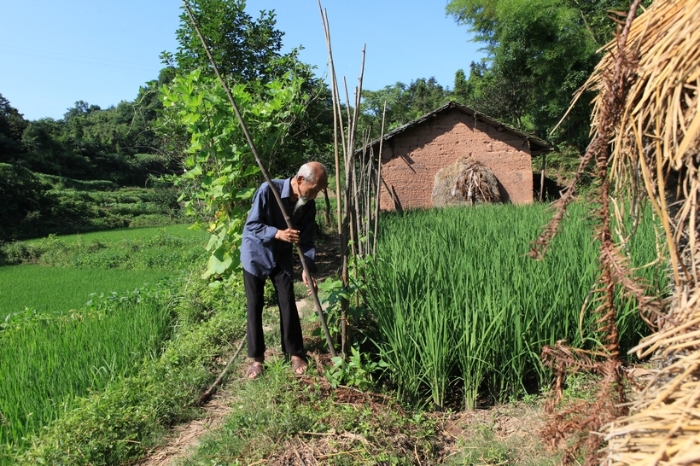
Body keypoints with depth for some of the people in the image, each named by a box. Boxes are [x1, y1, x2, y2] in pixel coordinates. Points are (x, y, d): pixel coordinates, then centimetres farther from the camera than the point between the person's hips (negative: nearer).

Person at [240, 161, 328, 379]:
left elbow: (307, 241, -8)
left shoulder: (309, 206, -13)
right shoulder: (268, 190, -27)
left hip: (282, 257, 4)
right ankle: (256, 357, 13)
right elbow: (251, 225, -24)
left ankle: (295, 353, 15)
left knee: (288, 303, 2)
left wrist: (308, 269, -20)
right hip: (256, 254, -3)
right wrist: (277, 233, -40)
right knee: (254, 306, 1)